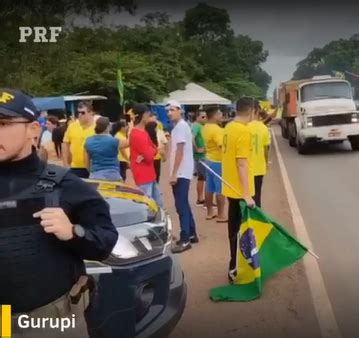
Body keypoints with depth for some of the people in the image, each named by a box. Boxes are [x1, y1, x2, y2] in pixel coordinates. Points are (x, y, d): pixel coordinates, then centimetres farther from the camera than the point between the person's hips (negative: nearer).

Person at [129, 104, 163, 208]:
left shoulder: (143, 132, 14)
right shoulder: (137, 135, -19)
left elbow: (153, 149, 10)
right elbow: (149, 156, -21)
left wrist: (144, 155, -10)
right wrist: (152, 150, 1)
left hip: (149, 174, 10)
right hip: (143, 176, -10)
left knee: (158, 203, 17)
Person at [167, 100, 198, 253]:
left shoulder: (180, 126, -14)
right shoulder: (179, 126, 16)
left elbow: (180, 152, -20)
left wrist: (174, 174, -21)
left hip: (181, 173, -10)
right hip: (182, 172, 10)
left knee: (181, 205, -9)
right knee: (184, 204, 15)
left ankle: (185, 240, -6)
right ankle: (192, 234, 24)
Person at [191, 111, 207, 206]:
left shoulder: (201, 126, 13)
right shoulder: (196, 126, -17)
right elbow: (191, 139, -32)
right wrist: (197, 149, -23)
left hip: (202, 156, 10)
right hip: (201, 156, -10)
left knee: (201, 177, 15)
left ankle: (200, 199, 24)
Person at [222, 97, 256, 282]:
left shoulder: (229, 127, 8)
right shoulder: (243, 131, -20)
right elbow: (241, 163, -25)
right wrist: (246, 194, -26)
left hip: (231, 187, 9)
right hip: (240, 189, -9)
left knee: (234, 227, 18)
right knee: (240, 229, 1)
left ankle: (235, 265, 31)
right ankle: (234, 268, 9)